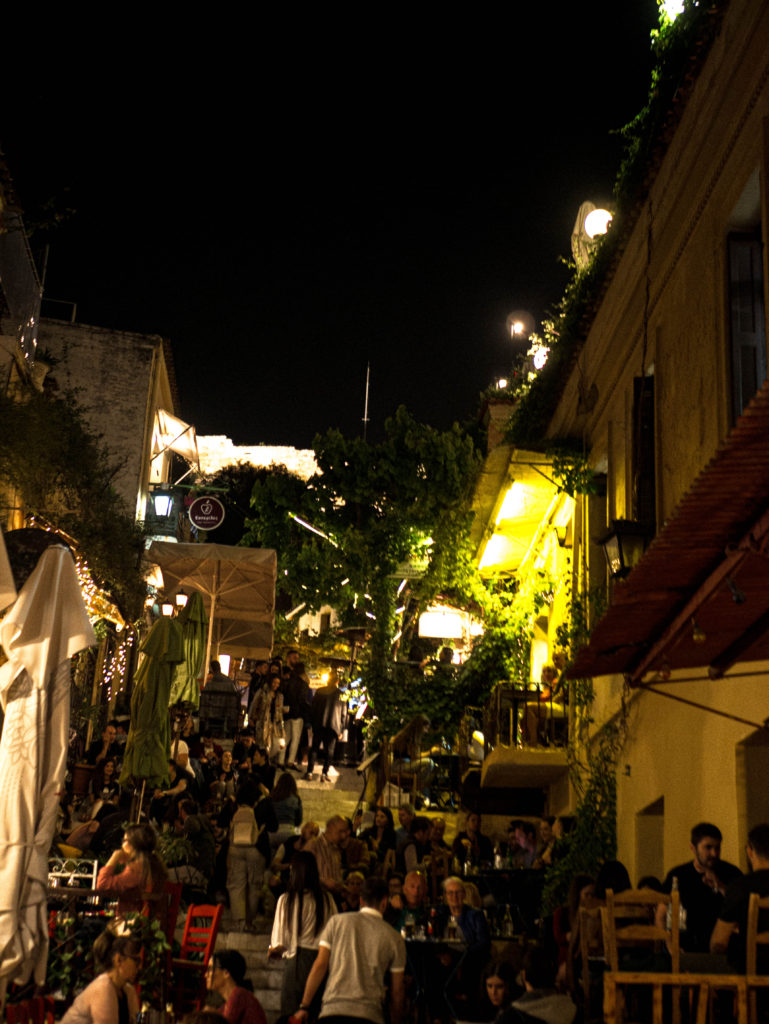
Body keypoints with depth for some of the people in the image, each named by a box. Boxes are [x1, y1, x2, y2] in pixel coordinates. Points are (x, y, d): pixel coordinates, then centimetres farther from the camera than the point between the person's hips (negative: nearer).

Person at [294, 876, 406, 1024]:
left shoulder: (337, 921, 11)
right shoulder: (394, 938, 11)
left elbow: (320, 965, 4)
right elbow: (396, 991, 12)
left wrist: (304, 1006, 6)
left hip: (332, 1011, 0)